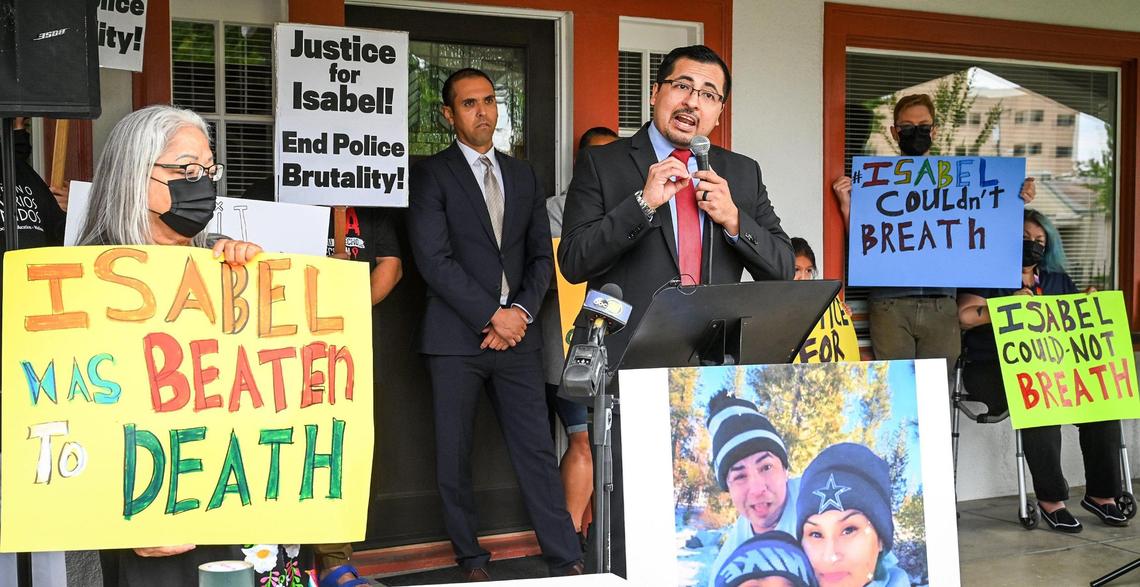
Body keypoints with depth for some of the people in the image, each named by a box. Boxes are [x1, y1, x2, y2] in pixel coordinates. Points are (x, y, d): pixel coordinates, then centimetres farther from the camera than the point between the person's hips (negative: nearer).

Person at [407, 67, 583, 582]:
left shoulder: (523, 176, 15)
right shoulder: (430, 174, -1)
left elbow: (541, 256, 13)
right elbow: (434, 260, -10)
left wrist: (520, 312, -4)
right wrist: (491, 317, -12)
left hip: (515, 332, 3)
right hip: (456, 337, -3)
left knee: (537, 450, 3)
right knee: (455, 456, 4)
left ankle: (566, 559, 8)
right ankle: (471, 562, 16)